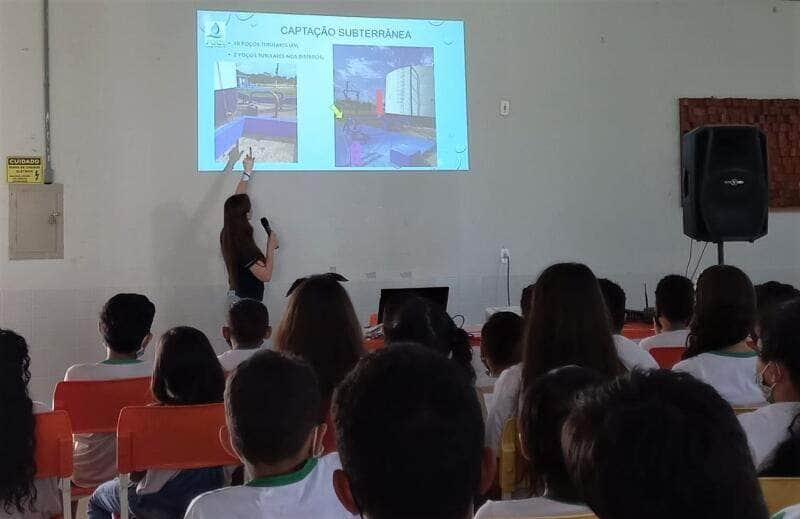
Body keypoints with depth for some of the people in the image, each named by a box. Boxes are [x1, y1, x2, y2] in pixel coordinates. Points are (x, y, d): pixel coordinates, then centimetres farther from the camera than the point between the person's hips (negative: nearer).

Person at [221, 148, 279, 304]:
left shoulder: (228, 235, -2)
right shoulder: (244, 247, -26)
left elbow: (236, 200, 11)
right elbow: (266, 275, -24)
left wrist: (247, 171, 18)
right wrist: (271, 247, -15)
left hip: (235, 295, 9)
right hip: (247, 301, -9)